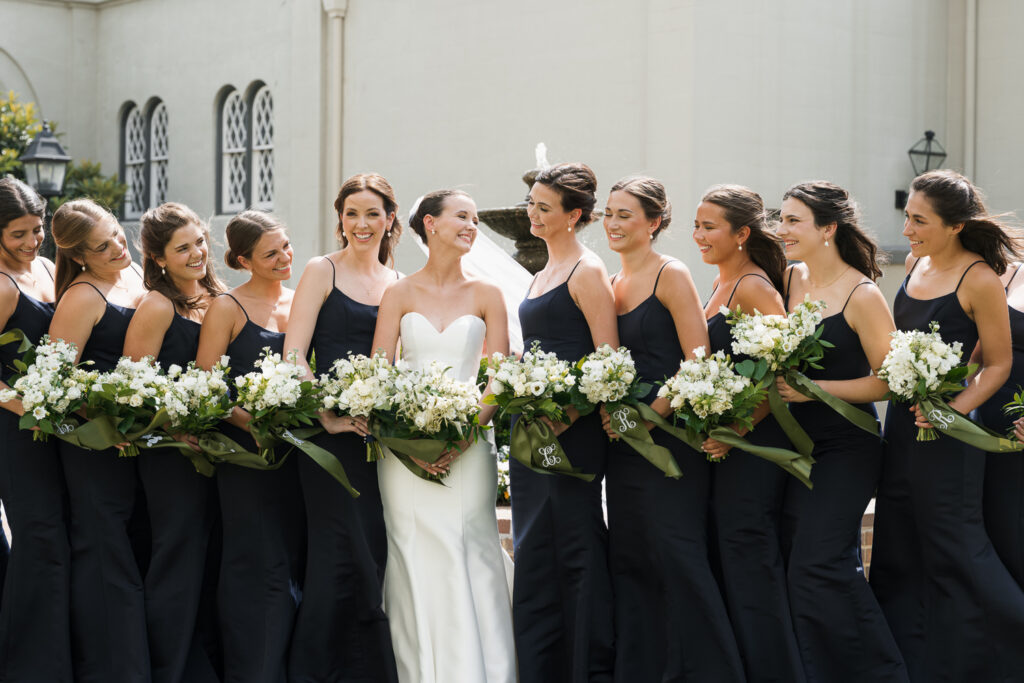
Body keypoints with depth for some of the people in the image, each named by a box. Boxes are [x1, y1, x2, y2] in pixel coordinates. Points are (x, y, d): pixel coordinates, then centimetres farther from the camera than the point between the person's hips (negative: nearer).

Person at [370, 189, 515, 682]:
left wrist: (461, 438, -12)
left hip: (468, 451, 0)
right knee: (415, 572, -1)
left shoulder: (486, 296, 8)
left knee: (469, 576, -5)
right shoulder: (399, 295, 8)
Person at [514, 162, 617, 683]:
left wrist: (564, 415, -20)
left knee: (577, 550, -4)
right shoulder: (542, 276, 19)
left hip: (573, 433, -9)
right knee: (533, 556, 9)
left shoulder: (587, 273, -7)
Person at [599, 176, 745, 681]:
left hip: (669, 435, -7)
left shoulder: (671, 276, -7)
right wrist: (609, 411, 4)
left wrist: (650, 415, -16)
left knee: (676, 554, -8)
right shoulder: (611, 284, 14)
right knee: (628, 558, 8)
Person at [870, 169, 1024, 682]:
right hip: (901, 422, 8)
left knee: (954, 553, 0)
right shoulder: (915, 264, 6)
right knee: (898, 554, 13)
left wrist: (953, 409, -21)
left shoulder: (979, 280, -15)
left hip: (946, 434, -8)